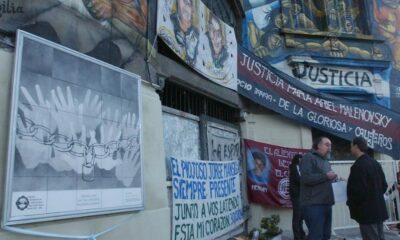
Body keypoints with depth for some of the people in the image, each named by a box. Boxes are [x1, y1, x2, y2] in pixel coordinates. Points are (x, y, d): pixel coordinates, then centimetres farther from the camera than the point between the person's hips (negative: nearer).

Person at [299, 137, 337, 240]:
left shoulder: (326, 161, 24)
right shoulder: (309, 157, -6)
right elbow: (305, 178, -21)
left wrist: (332, 178, 9)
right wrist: (326, 176, -18)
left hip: (326, 204, 9)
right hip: (313, 205, -9)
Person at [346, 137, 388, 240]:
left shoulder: (358, 166, -20)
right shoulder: (375, 163, 10)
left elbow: (359, 191, -23)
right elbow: (384, 185, 15)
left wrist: (350, 203, -7)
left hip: (367, 212, -9)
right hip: (379, 209, 9)